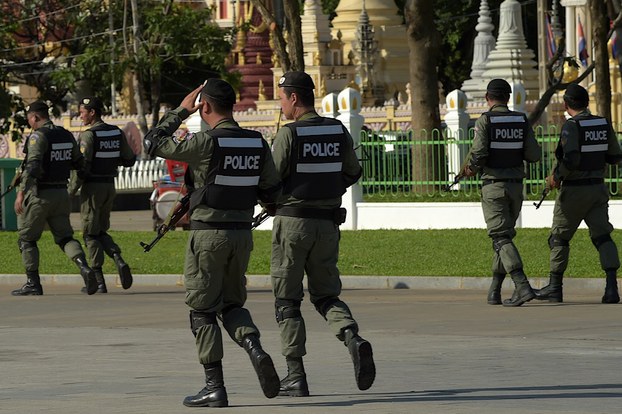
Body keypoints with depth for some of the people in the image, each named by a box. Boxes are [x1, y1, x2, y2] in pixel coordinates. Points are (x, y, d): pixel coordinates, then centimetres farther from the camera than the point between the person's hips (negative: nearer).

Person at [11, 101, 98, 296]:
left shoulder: (39, 136, -15)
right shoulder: (66, 135, 8)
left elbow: (32, 166, -26)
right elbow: (79, 163, 18)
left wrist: (21, 192, -28)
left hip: (39, 194, -7)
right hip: (61, 192, 7)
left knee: (26, 238, 7)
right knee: (65, 236, 8)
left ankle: (33, 283, 6)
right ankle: (84, 268, -17)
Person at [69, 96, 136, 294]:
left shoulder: (88, 135, -14)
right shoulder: (117, 133, 6)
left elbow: (83, 166, -20)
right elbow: (129, 159, 10)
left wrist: (72, 189, -9)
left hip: (92, 187, -7)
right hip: (110, 186, 7)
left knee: (90, 234, 2)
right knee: (101, 231, 18)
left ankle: (98, 282, -1)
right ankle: (119, 261, -8)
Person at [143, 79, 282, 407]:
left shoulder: (205, 143, -16)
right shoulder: (258, 144, 2)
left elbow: (153, 143, -7)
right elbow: (272, 191, 7)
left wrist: (181, 111, 1)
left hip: (208, 235, -5)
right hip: (242, 233, 5)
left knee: (203, 310, 4)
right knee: (231, 303, 18)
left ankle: (215, 387, 2)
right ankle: (254, 348, -11)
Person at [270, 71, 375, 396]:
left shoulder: (289, 135, -13)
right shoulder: (338, 132, 4)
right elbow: (352, 173, 14)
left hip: (292, 222, -5)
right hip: (327, 223, 5)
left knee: (287, 300, 5)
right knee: (326, 294, 14)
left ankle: (295, 377, 4)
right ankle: (354, 340, -15)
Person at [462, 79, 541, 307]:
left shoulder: (485, 121, -8)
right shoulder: (521, 121, 4)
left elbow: (478, 153, -18)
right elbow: (534, 155, 1)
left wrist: (471, 167, 4)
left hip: (493, 185, -5)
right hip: (516, 185, 5)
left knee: (501, 239, -9)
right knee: (504, 236, 17)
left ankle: (523, 287, -24)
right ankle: (494, 291, 19)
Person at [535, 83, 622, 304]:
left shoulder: (572, 126, -15)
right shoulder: (604, 124, 3)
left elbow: (571, 159, -26)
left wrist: (556, 176, -10)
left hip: (574, 190, -5)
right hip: (598, 189, 5)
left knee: (559, 237, 10)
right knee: (602, 236, -1)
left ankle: (555, 287, 18)